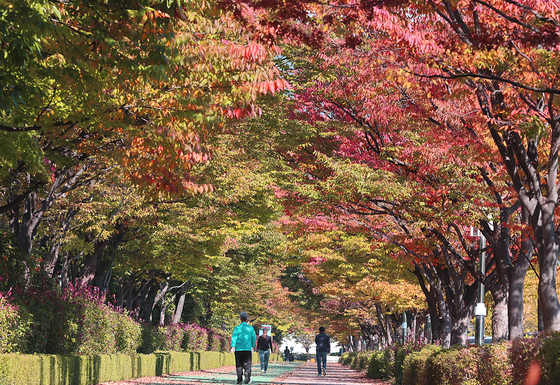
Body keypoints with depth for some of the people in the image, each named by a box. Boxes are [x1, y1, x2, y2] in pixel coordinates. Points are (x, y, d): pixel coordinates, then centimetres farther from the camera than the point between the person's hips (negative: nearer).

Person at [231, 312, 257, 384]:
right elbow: (254, 338, 10)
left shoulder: (237, 328, 0)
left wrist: (233, 346, -20)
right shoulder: (250, 328, 4)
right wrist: (252, 346, 27)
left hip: (238, 349, 0)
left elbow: (234, 337, -12)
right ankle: (247, 373, -25)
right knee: (247, 363, 3)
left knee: (239, 365, 8)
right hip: (248, 348, 0)